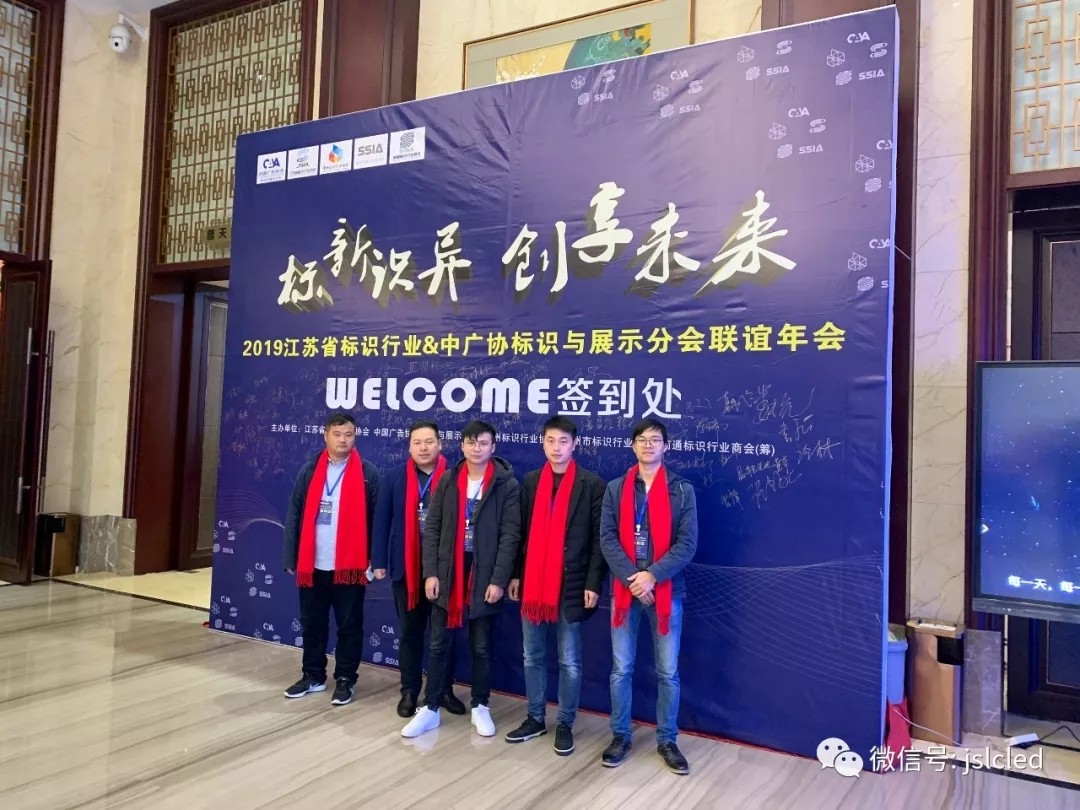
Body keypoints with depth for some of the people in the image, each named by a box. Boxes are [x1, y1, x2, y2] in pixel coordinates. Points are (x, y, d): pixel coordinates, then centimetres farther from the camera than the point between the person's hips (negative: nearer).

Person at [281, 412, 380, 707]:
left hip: (350, 566, -3)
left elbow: (376, 519, -4)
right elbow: (294, 515, 5)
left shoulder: (368, 473, -3)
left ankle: (345, 680, 22)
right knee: (312, 624, 15)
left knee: (349, 626, 8)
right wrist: (290, 558, 1)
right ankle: (313, 676, 30)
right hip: (312, 565, 3)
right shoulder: (310, 470, 5)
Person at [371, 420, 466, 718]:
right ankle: (409, 691, 24)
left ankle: (444, 689, 25)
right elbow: (382, 522, 3)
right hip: (406, 568, 2)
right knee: (410, 632, 12)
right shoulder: (394, 479, 3)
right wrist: (379, 561, -2)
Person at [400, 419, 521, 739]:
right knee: (437, 645, 8)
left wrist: (499, 580, -13)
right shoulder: (447, 480, 4)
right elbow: (432, 528, 4)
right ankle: (430, 708, 20)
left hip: (485, 576, -2)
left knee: (481, 647, 10)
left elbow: (510, 536, -8)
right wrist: (430, 572, -4)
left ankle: (480, 707, 26)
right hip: (447, 573, 2)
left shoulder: (507, 485, -5)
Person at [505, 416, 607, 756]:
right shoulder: (530, 481, 9)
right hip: (533, 584, 4)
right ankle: (535, 718, 28)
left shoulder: (592, 484, -4)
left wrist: (593, 583, -10)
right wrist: (516, 574, 7)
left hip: (571, 585, -4)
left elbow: (599, 539, -6)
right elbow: (522, 532, 10)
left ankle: (565, 724, 20)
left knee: (569, 662, 6)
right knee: (532, 657, 14)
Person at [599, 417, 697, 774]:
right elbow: (607, 538, -1)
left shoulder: (682, 490, 1)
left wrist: (652, 575, -16)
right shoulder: (616, 488, 6)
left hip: (666, 590, -1)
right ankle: (620, 736, 24)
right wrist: (631, 577, -14)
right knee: (621, 669, 8)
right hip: (624, 588, 1)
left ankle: (667, 741, 23)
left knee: (668, 672, 7)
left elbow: (687, 543, -6)